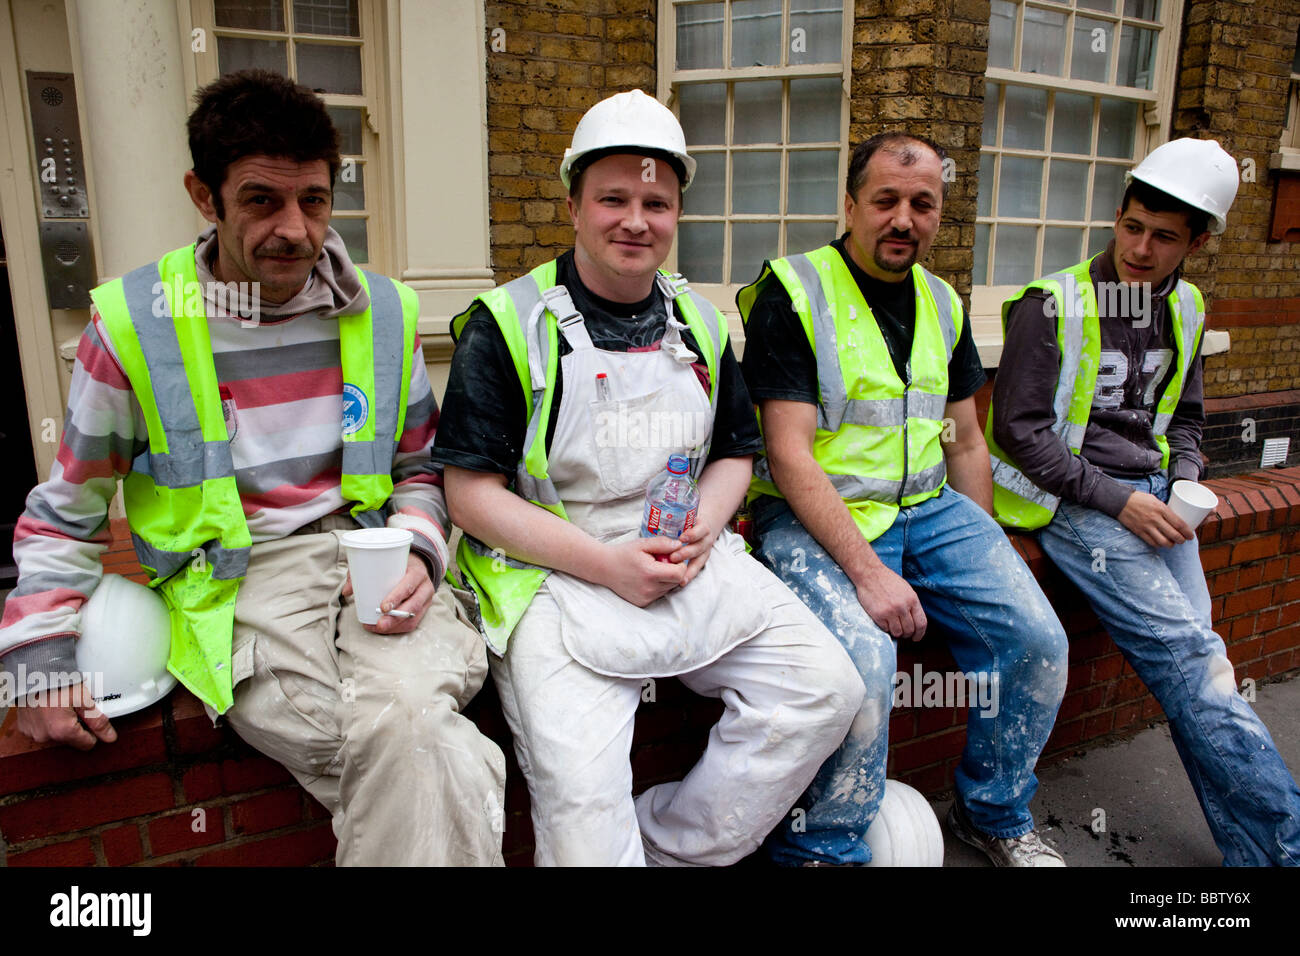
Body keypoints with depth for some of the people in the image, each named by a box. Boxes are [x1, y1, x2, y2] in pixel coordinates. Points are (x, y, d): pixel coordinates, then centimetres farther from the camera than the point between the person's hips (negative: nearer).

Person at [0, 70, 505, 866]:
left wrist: (417, 553, -5)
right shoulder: (132, 325, 0)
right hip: (240, 585, -2)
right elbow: (68, 510, 10)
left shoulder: (383, 313, 6)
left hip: (369, 555, 2)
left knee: (400, 717, -31)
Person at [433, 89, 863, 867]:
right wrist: (606, 562, -15)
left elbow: (734, 453, 22)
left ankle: (668, 849, 3)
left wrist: (703, 528, -1)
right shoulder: (507, 324, -3)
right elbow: (473, 492, -7)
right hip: (556, 573, -5)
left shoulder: (701, 325, 14)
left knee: (827, 688, -8)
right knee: (581, 792, -25)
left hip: (694, 565, 6)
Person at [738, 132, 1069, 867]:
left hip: (928, 506, 7)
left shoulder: (943, 303, 14)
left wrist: (984, 550, 10)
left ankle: (996, 813, 20)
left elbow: (966, 440, 19)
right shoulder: (792, 293, -8)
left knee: (1039, 641, -7)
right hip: (815, 516, -6)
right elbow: (789, 455, -16)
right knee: (865, 659, -30)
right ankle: (822, 851, -2)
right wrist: (866, 570, -22)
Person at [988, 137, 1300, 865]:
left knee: (1194, 656, -12)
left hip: (1152, 495, 6)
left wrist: (1185, 481, 5)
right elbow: (1018, 429, -11)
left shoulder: (1185, 309, 13)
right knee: (1188, 654, -18)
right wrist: (1115, 500, -14)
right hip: (1070, 499, -6)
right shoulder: (1054, 305, -8)